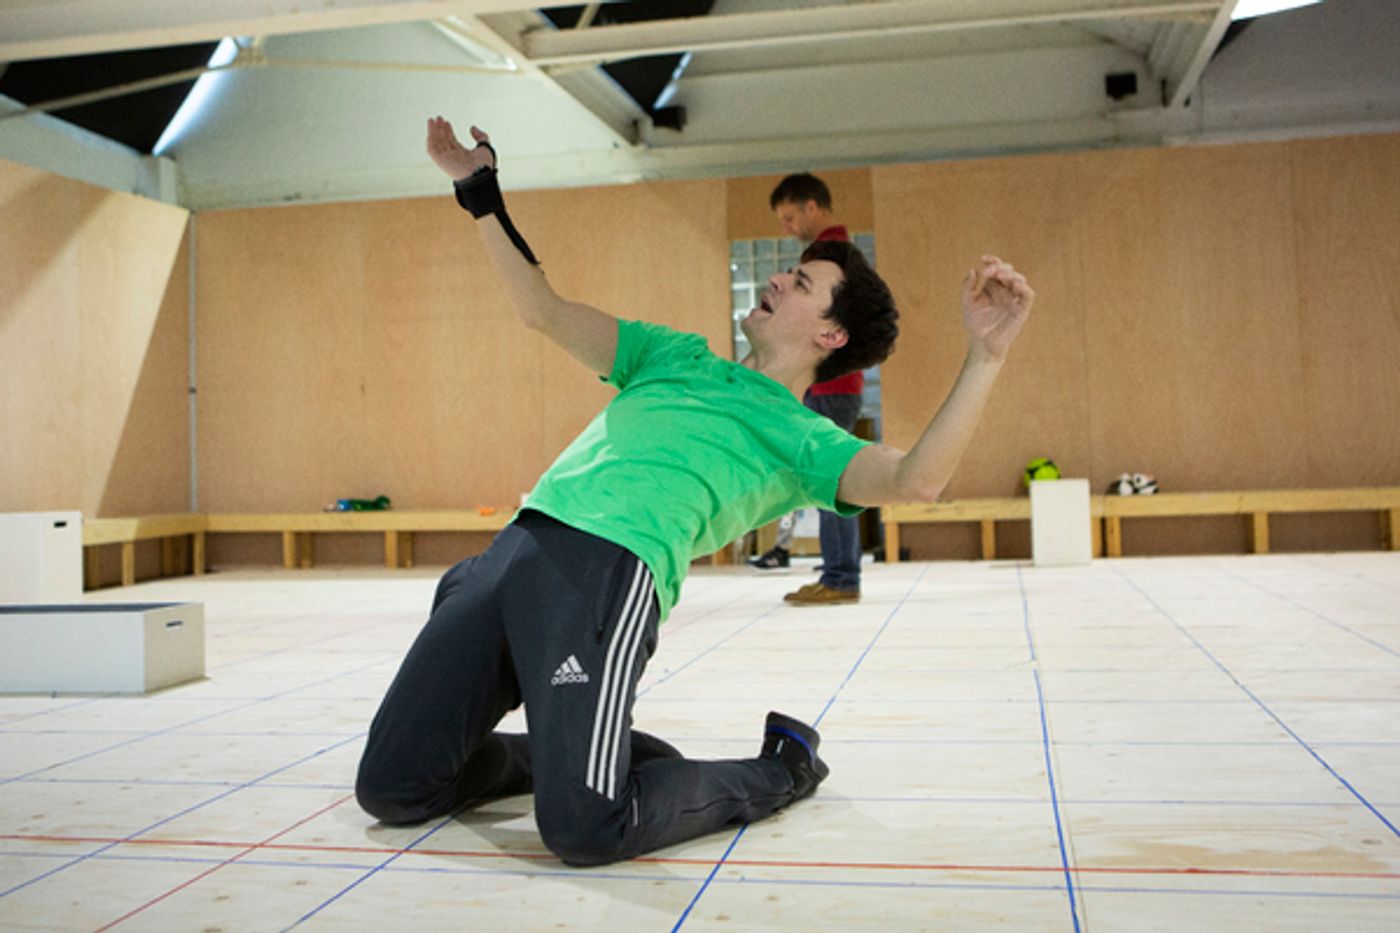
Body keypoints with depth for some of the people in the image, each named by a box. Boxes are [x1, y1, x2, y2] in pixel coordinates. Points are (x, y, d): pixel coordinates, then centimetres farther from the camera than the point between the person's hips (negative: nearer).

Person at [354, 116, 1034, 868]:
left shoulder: (802, 440, 10)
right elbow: (544, 311, 29)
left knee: (584, 829, -21)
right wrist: (479, 193, 26)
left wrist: (985, 356, -16)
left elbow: (913, 480, -9)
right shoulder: (679, 357, 28)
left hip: (611, 568, -6)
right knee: (391, 789, 2)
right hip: (515, 545, 6)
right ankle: (563, 751, 26)